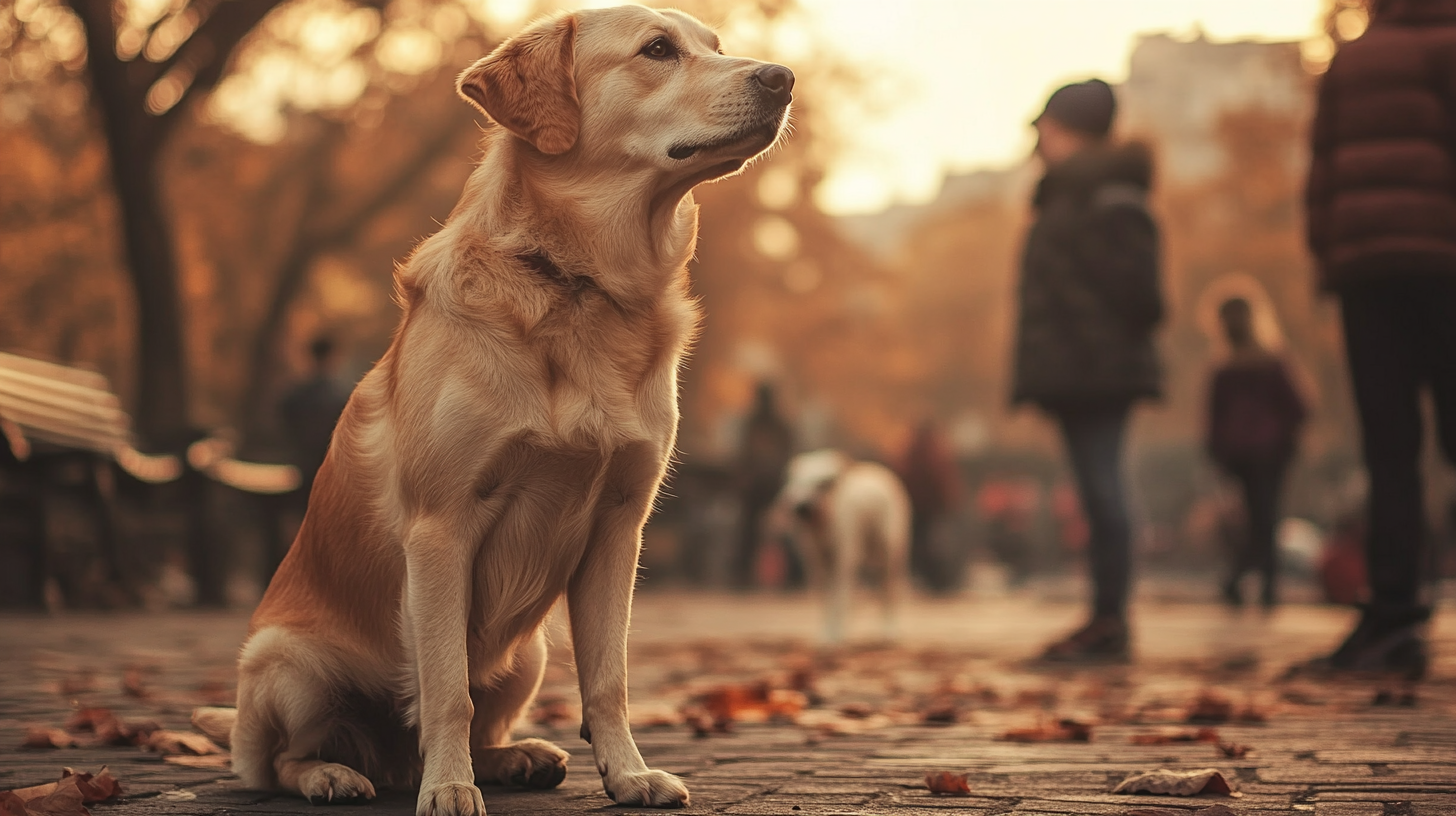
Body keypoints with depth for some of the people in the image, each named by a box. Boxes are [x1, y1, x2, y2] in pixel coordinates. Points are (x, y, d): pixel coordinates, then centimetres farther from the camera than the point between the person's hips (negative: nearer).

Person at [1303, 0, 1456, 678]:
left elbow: (1322, 177, 7)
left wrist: (1330, 266, 7)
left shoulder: (1349, 63, 14)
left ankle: (1393, 610, -5)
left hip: (1363, 265, 2)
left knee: (1389, 449, 0)